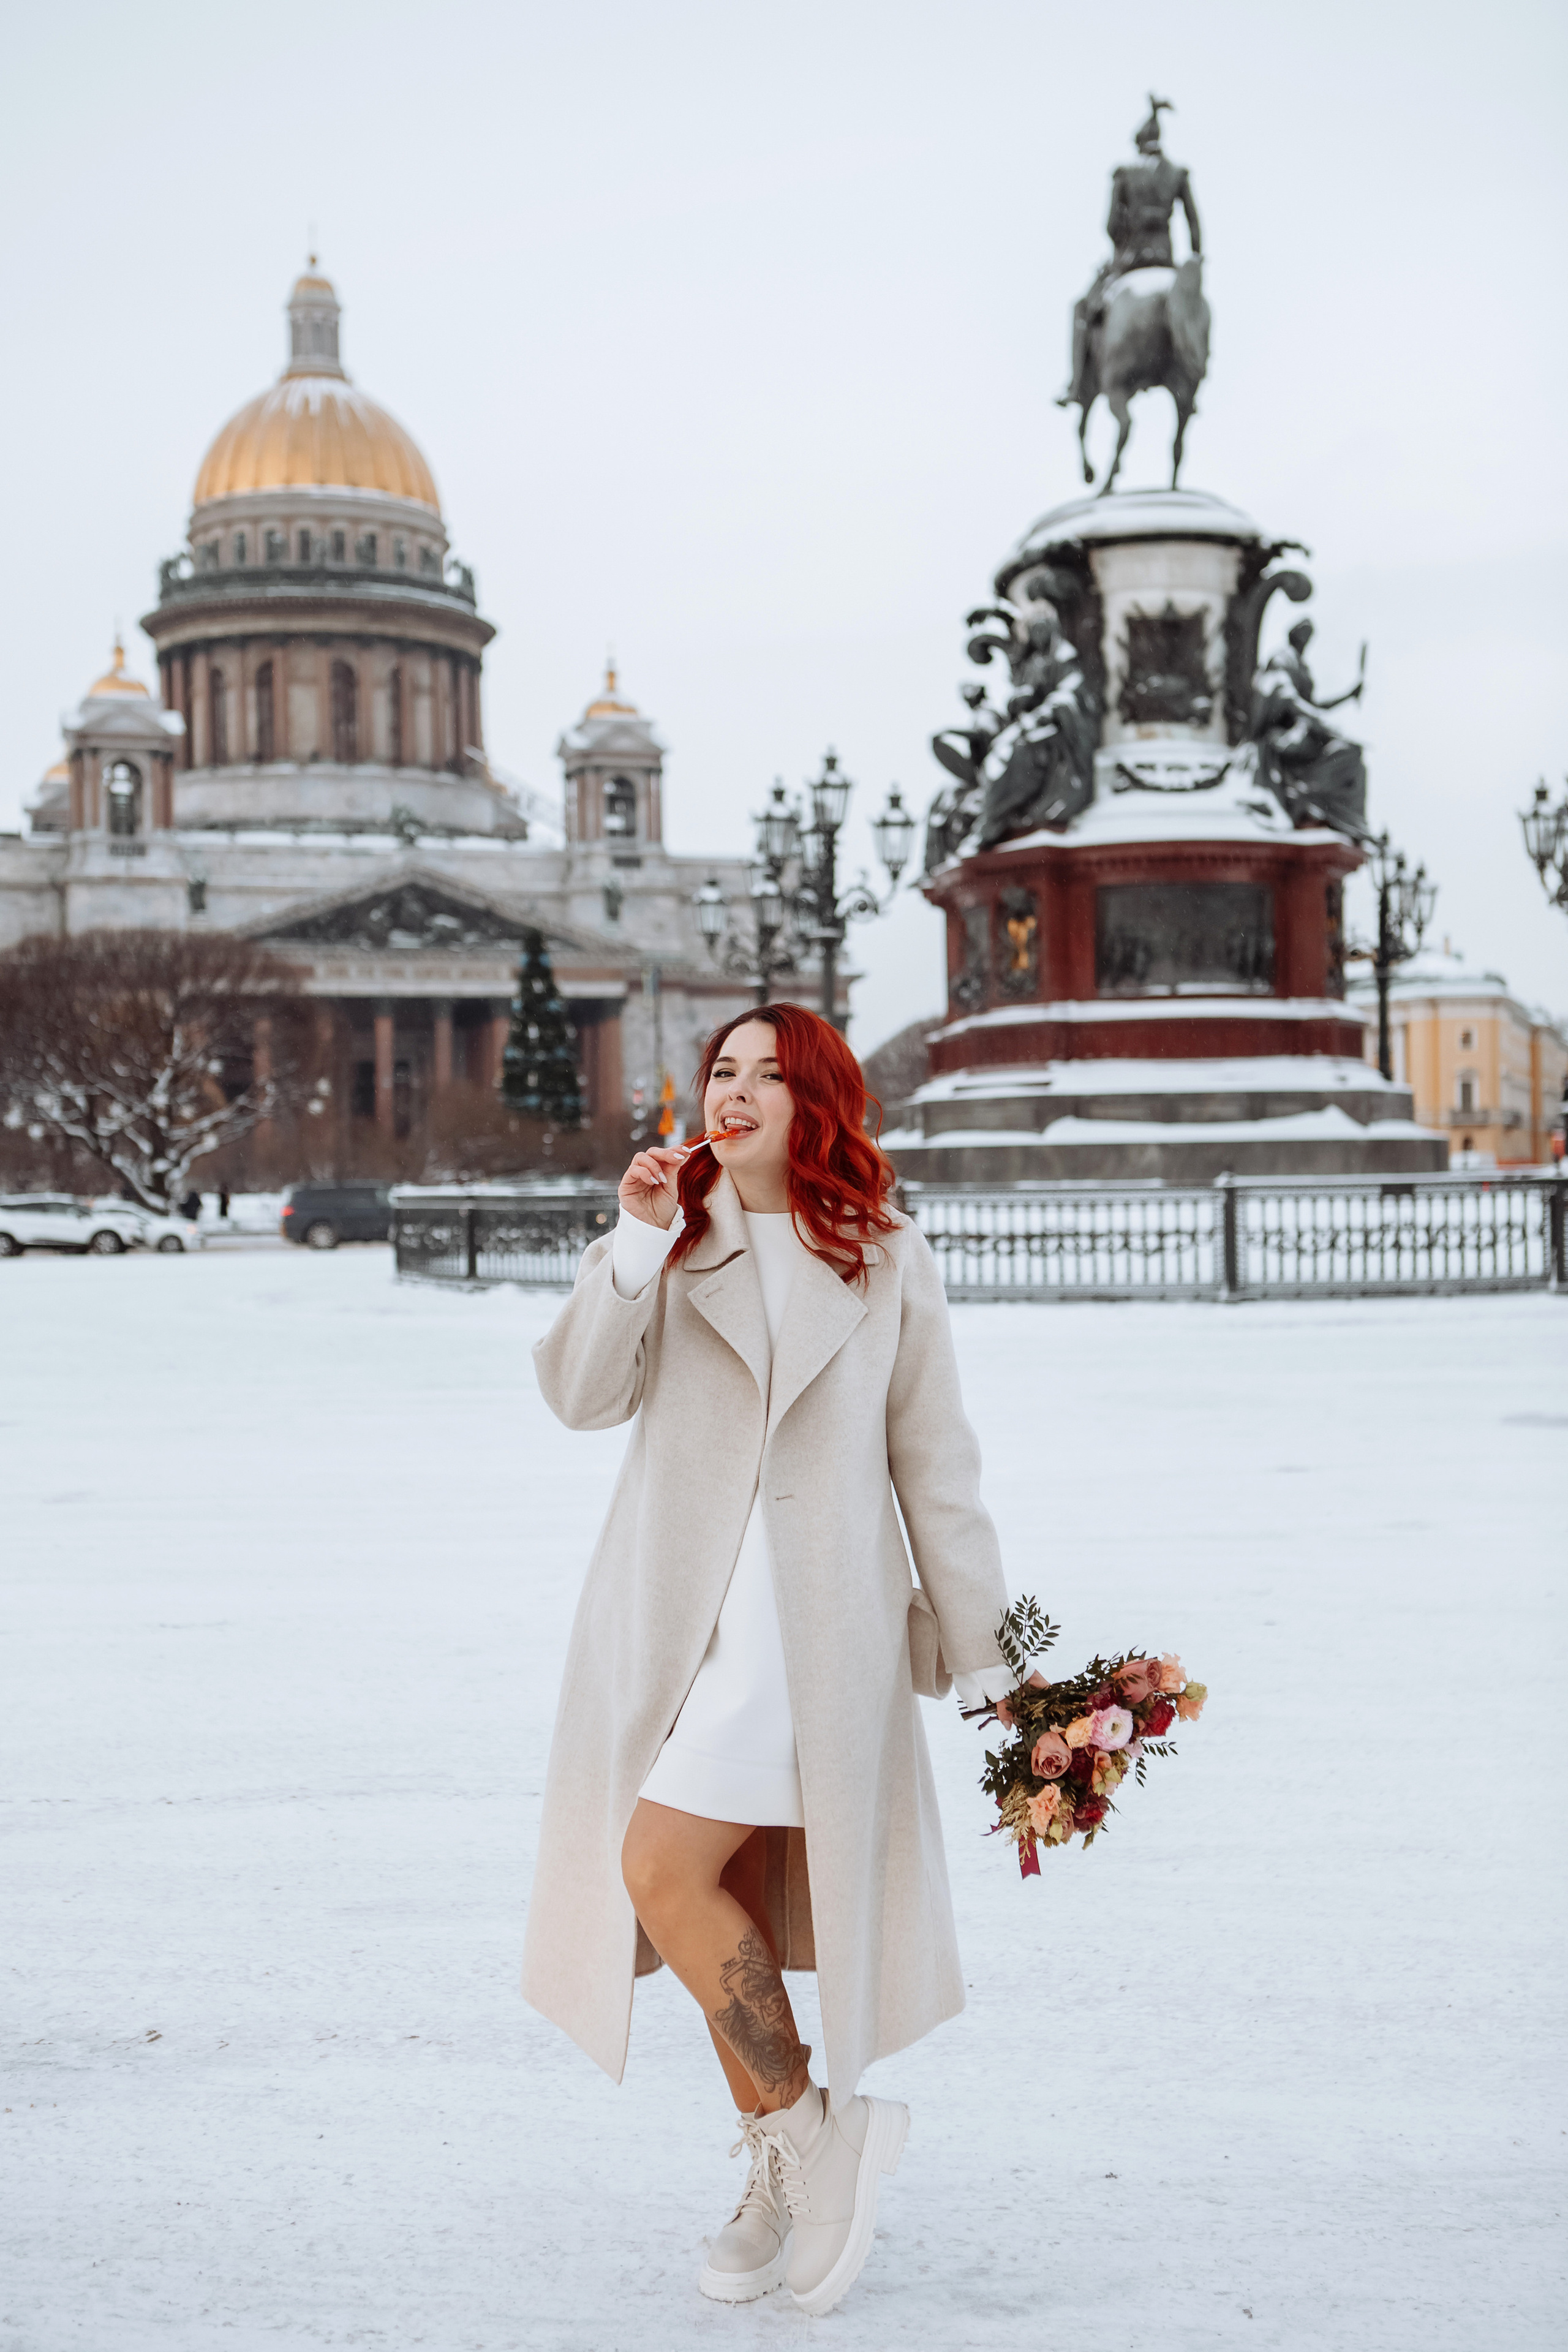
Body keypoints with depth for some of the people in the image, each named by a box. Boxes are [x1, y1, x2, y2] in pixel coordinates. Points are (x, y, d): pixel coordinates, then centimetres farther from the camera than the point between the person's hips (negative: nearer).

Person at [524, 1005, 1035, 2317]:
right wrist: (638, 1243, -14)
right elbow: (580, 1395, -5)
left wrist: (982, 1653, 5)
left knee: (663, 1871, -17)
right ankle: (784, 2173, 27)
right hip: (675, 1613, 4)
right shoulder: (668, 1248, 9)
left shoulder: (887, 1263, 4)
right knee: (719, 1896, 10)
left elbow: (934, 1464, 5)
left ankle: (810, 2123, 2)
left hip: (817, 1626, -4)